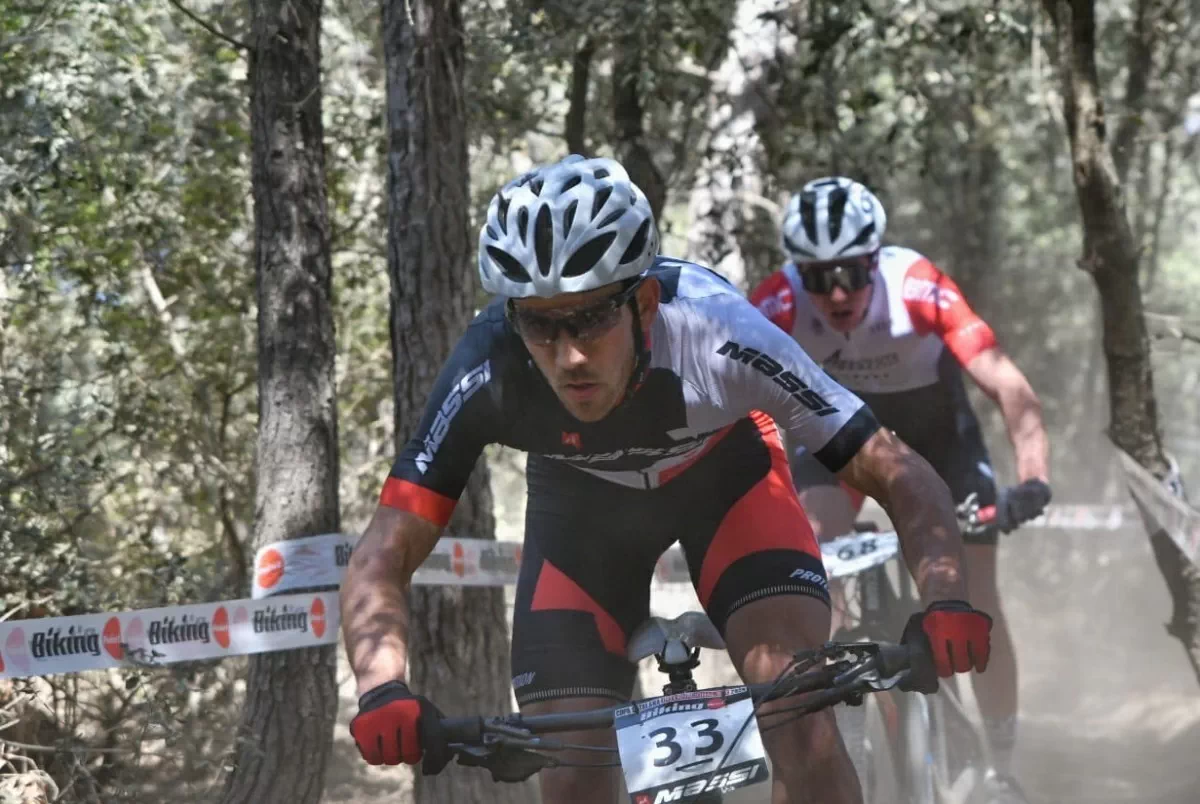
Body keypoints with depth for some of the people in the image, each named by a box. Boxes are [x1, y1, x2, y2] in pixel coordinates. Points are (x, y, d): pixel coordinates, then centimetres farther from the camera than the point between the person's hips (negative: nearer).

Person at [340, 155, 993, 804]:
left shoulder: (716, 333, -38)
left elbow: (902, 477, -33)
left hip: (723, 472, -1)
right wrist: (384, 689, -50)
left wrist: (946, 603, -51)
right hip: (581, 502, 1)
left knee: (802, 724, -23)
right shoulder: (488, 372, -35)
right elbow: (383, 556, -31)